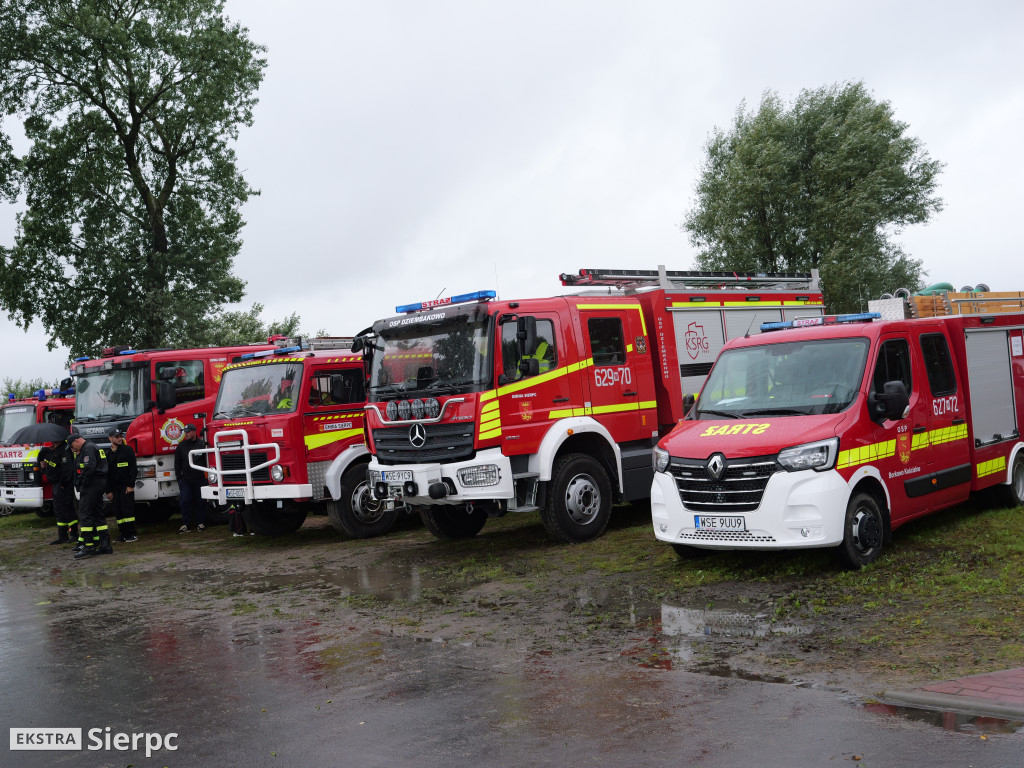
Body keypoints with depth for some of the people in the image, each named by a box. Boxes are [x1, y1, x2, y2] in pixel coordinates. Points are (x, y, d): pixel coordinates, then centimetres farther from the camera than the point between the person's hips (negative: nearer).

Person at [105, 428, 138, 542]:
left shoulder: (128, 450, 1)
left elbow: (133, 469, -4)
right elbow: (106, 474, 12)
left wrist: (131, 485, -12)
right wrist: (108, 491, 6)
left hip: (126, 486, -4)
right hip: (115, 487, 4)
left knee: (128, 509, -8)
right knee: (118, 511, 3)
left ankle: (132, 534, -6)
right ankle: (123, 534, 9)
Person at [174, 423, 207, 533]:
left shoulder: (202, 444, 2)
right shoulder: (181, 446, 10)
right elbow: (177, 462, 13)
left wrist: (207, 474, -3)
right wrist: (179, 476, 6)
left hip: (200, 479, -2)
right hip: (185, 480, 2)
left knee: (201, 502, 3)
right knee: (185, 502, -2)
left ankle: (200, 523, 13)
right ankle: (186, 525, 2)